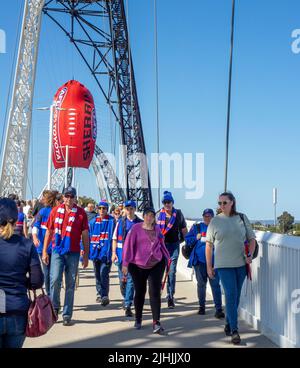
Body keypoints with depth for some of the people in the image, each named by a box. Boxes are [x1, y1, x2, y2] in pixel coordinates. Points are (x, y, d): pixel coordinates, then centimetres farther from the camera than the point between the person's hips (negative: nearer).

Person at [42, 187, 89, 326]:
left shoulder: (81, 213, 2)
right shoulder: (55, 211, 5)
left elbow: (85, 236, 4)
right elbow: (49, 232, 10)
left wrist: (86, 255, 3)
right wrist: (44, 251, 6)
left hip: (73, 253, 0)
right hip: (57, 251, 0)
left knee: (70, 285, 5)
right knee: (55, 279, -13)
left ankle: (67, 315, 14)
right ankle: (54, 308, 12)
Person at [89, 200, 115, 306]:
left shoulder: (111, 221, -2)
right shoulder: (93, 221, 8)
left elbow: (113, 237, -4)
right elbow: (88, 236, 12)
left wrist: (112, 251, -10)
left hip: (106, 251, -4)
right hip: (96, 251, 4)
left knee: (103, 273, -14)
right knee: (97, 274, 12)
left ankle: (105, 295, -12)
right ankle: (100, 293, 26)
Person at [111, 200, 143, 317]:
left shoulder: (140, 223, 3)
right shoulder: (120, 222, 7)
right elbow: (115, 238, 7)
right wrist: (114, 252, -1)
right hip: (121, 254, 2)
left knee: (131, 280, -8)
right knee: (122, 279, 13)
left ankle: (128, 305, -7)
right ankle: (126, 298, 37)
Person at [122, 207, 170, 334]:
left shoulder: (157, 229, 7)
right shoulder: (136, 228, -3)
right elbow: (128, 245, -6)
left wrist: (166, 258, 18)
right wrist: (125, 263, -10)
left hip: (156, 264, 2)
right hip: (138, 265, -1)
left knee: (155, 293, -7)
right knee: (140, 292, 10)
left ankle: (156, 323, -9)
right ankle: (138, 320, 29)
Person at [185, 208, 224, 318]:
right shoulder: (196, 227, 9)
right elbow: (187, 240, 11)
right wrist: (196, 238, -6)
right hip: (199, 260, 2)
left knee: (215, 284, -7)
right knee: (201, 284, 12)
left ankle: (218, 309, -5)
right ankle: (201, 306, 27)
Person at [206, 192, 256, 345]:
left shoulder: (242, 218, 5)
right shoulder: (215, 221, 0)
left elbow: (251, 238, 13)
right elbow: (209, 245, 3)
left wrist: (250, 255, -3)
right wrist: (209, 266, 1)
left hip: (241, 264, 3)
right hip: (224, 265, -3)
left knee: (235, 296, 11)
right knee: (231, 295, -11)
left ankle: (228, 325, 27)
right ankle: (234, 331, -8)